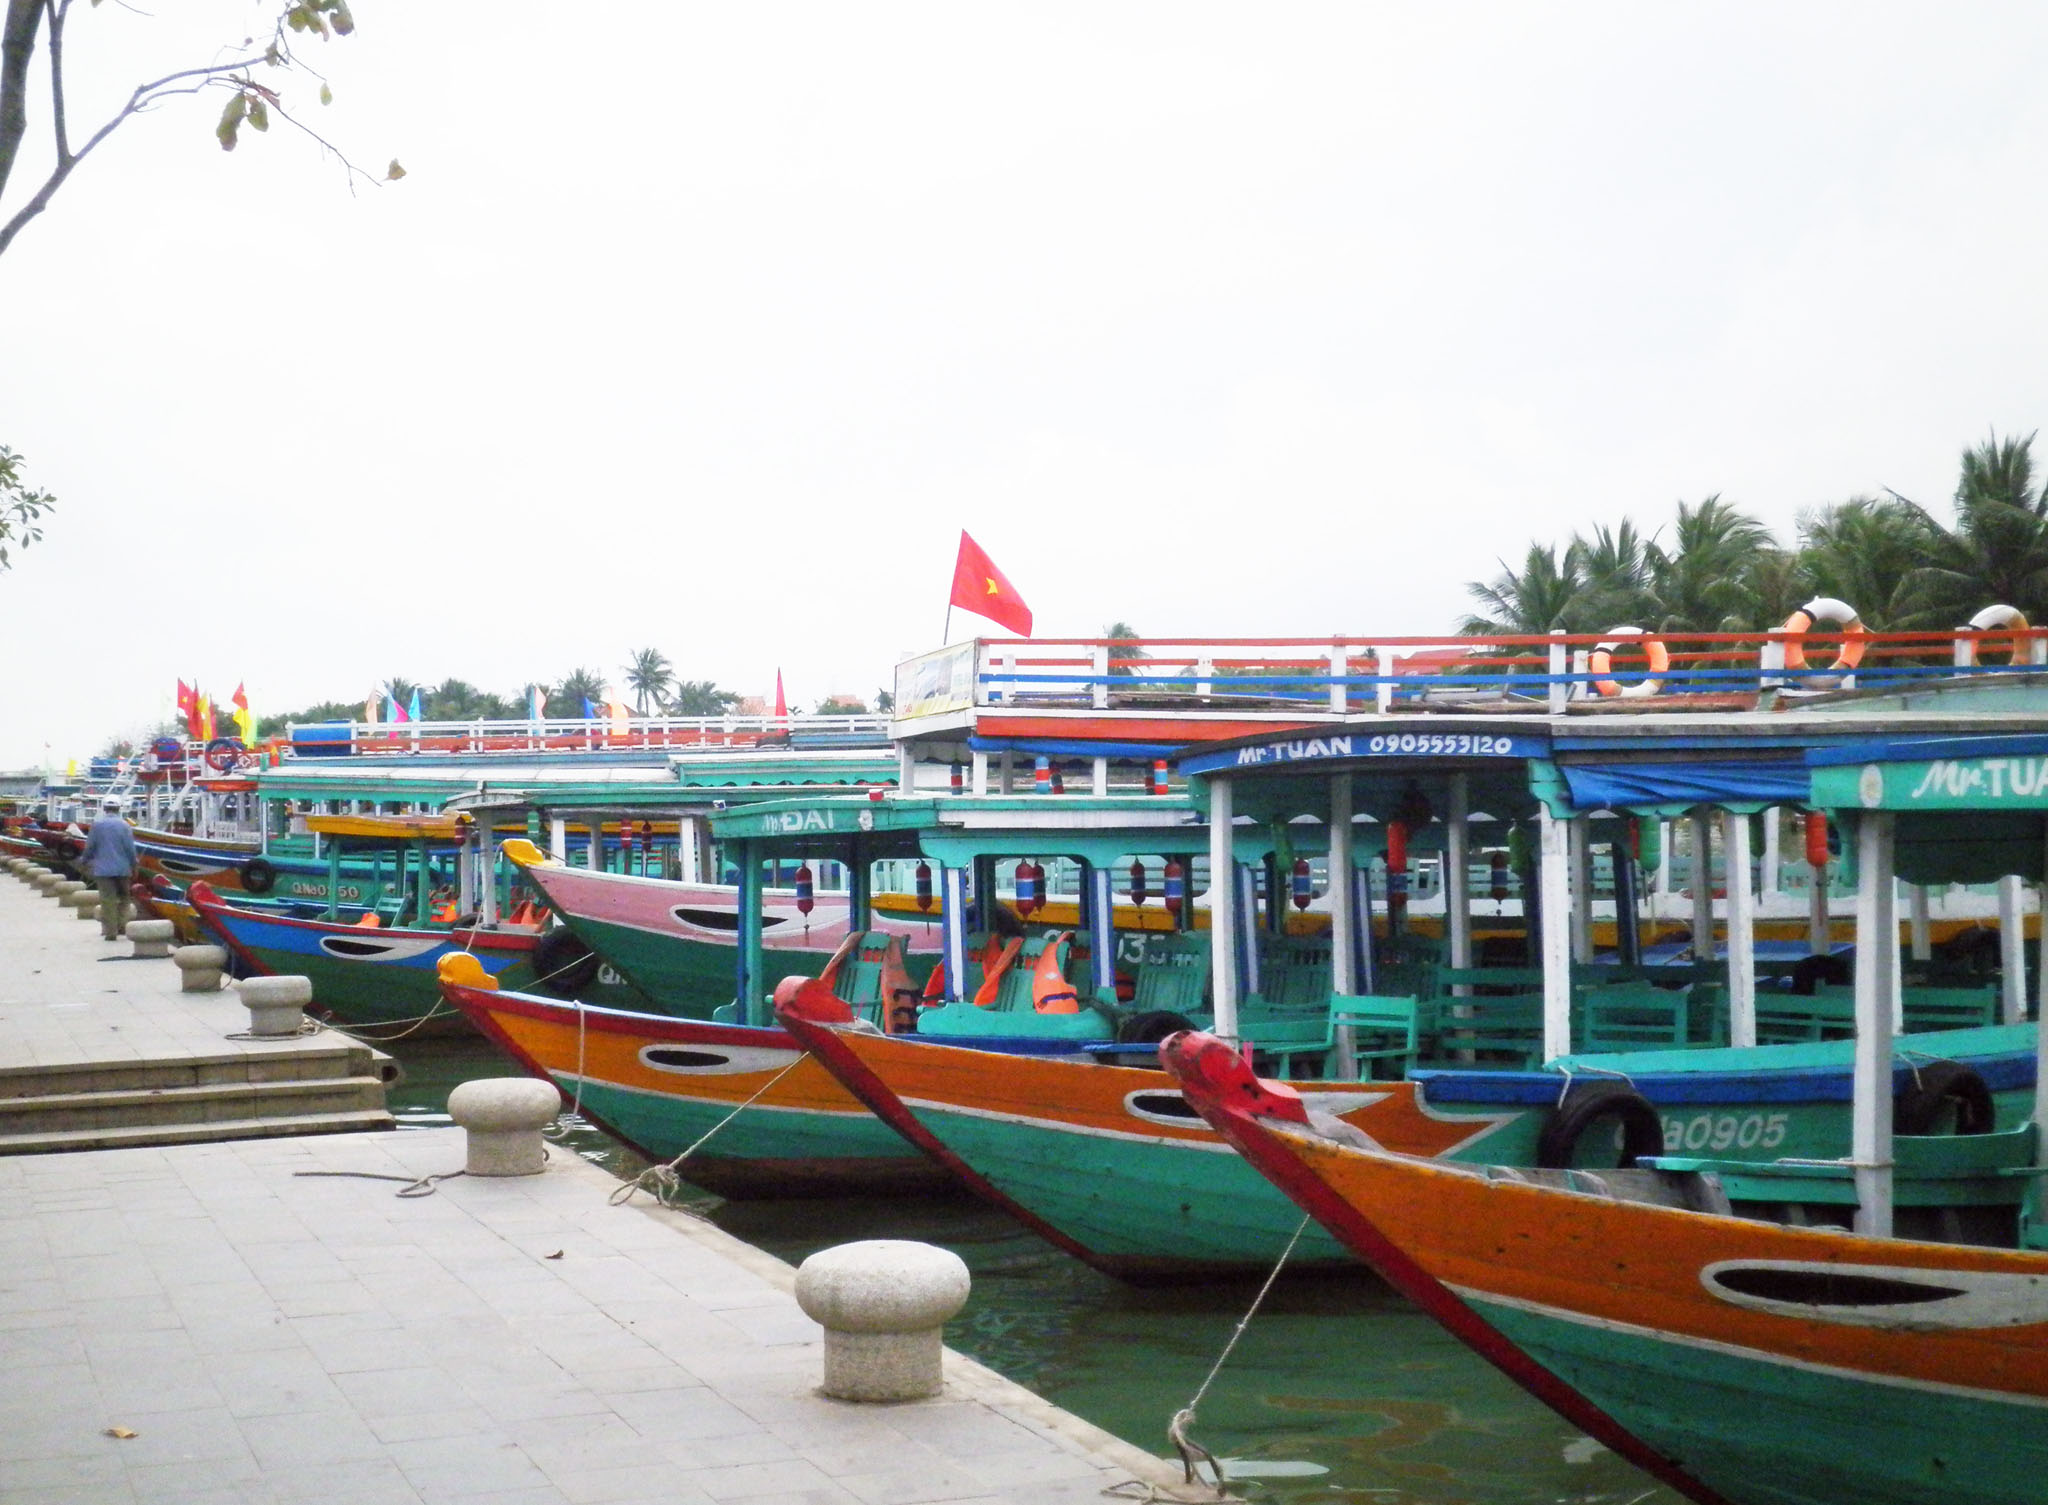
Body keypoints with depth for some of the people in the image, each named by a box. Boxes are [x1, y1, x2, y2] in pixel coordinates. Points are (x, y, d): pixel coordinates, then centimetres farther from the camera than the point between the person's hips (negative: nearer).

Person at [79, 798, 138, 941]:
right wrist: (134, 866, 9)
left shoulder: (97, 825, -3)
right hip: (122, 868, 1)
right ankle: (122, 925, 9)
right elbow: (130, 848, -3)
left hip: (103, 869, -1)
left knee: (108, 900, 0)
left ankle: (111, 932, -3)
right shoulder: (124, 826, -3)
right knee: (123, 897, 17)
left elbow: (90, 847, 0)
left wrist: (84, 861, 17)